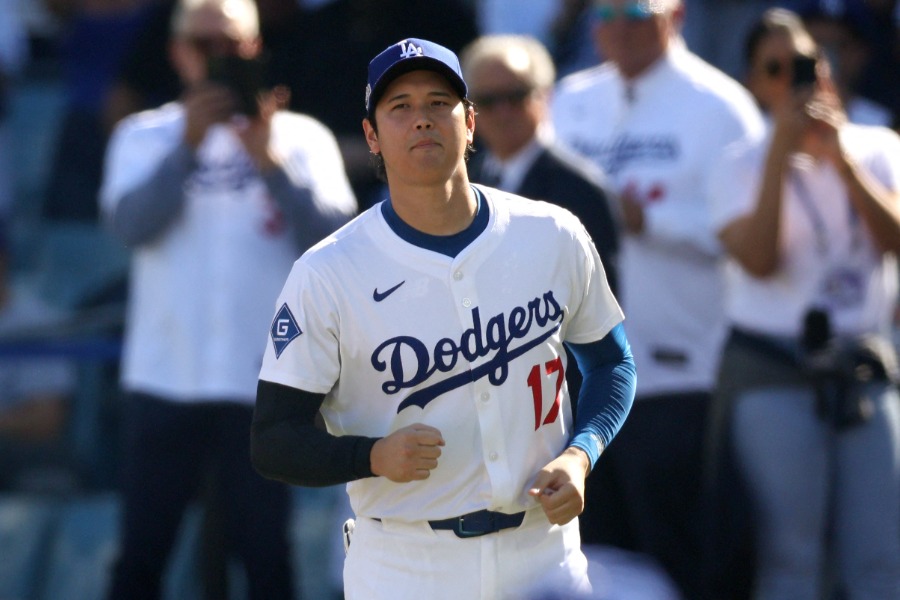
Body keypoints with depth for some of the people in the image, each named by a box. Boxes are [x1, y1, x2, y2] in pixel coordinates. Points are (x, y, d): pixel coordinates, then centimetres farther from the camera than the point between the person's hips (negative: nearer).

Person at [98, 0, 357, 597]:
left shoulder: (301, 138, 5)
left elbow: (335, 237, -8)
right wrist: (189, 146, -19)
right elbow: (132, 223, -9)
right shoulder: (146, 137, 8)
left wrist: (273, 162, -18)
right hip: (164, 376, 1)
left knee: (264, 552, 1)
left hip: (263, 383, -1)